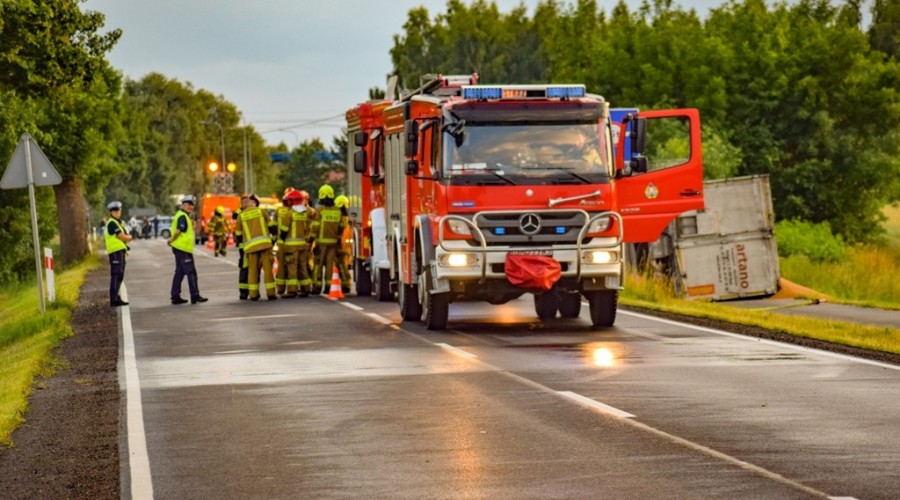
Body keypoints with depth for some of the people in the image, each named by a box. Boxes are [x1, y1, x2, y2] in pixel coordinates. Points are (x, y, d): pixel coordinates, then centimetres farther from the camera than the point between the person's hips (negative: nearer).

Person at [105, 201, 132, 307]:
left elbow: (125, 237, 21)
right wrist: (129, 237, 4)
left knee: (119, 276, 13)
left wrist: (126, 237, 0)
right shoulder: (112, 223, -11)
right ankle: (114, 299, -17)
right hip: (115, 252, -10)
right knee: (116, 275, -14)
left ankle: (116, 298, 19)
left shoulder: (119, 223, 22)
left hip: (120, 252, 10)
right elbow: (123, 237, -15)